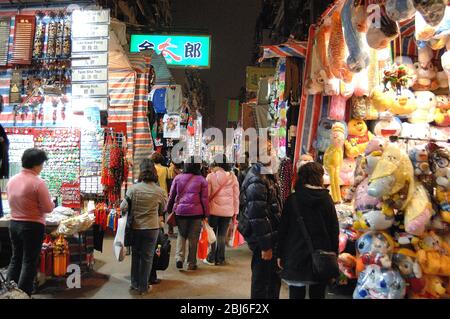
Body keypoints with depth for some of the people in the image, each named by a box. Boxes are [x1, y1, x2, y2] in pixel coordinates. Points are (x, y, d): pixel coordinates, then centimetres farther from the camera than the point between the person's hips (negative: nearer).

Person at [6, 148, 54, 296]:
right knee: (29, 262, 4)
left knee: (16, 258, 19)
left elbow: (12, 203, 15)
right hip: (33, 226, -7)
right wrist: (51, 202, 5)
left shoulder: (11, 181, 3)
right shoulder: (38, 183, -19)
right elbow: (48, 208, -15)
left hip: (14, 224, 7)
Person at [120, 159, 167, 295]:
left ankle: (135, 283, 33)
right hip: (152, 228, -1)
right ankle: (143, 287, 21)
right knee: (147, 257, 11)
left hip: (135, 227, 1)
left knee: (135, 255, 20)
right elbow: (163, 210, 4)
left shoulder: (133, 189, -13)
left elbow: (123, 207, -7)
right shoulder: (160, 191, -11)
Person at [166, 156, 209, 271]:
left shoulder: (178, 178, 2)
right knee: (193, 238, 8)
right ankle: (191, 263, 15)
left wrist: (169, 209, 18)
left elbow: (172, 196, 8)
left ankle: (179, 258, 0)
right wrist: (206, 213, 4)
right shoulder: (201, 180, -3)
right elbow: (204, 199, -3)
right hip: (196, 212, -1)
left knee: (181, 235, 16)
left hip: (180, 210, 2)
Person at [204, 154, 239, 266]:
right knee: (222, 235, 10)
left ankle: (211, 258, 15)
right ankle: (220, 259, 16)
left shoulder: (211, 176, -6)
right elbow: (236, 196, 4)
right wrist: (235, 212, 12)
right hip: (228, 210, 2)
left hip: (214, 210, -2)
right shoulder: (232, 177, 1)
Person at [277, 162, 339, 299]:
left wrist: (280, 254, 3)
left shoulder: (292, 199, -8)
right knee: (318, 294, 15)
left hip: (296, 256, -1)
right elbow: (334, 231, -1)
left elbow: (283, 229, -6)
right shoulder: (327, 200, -4)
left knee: (296, 294, 8)